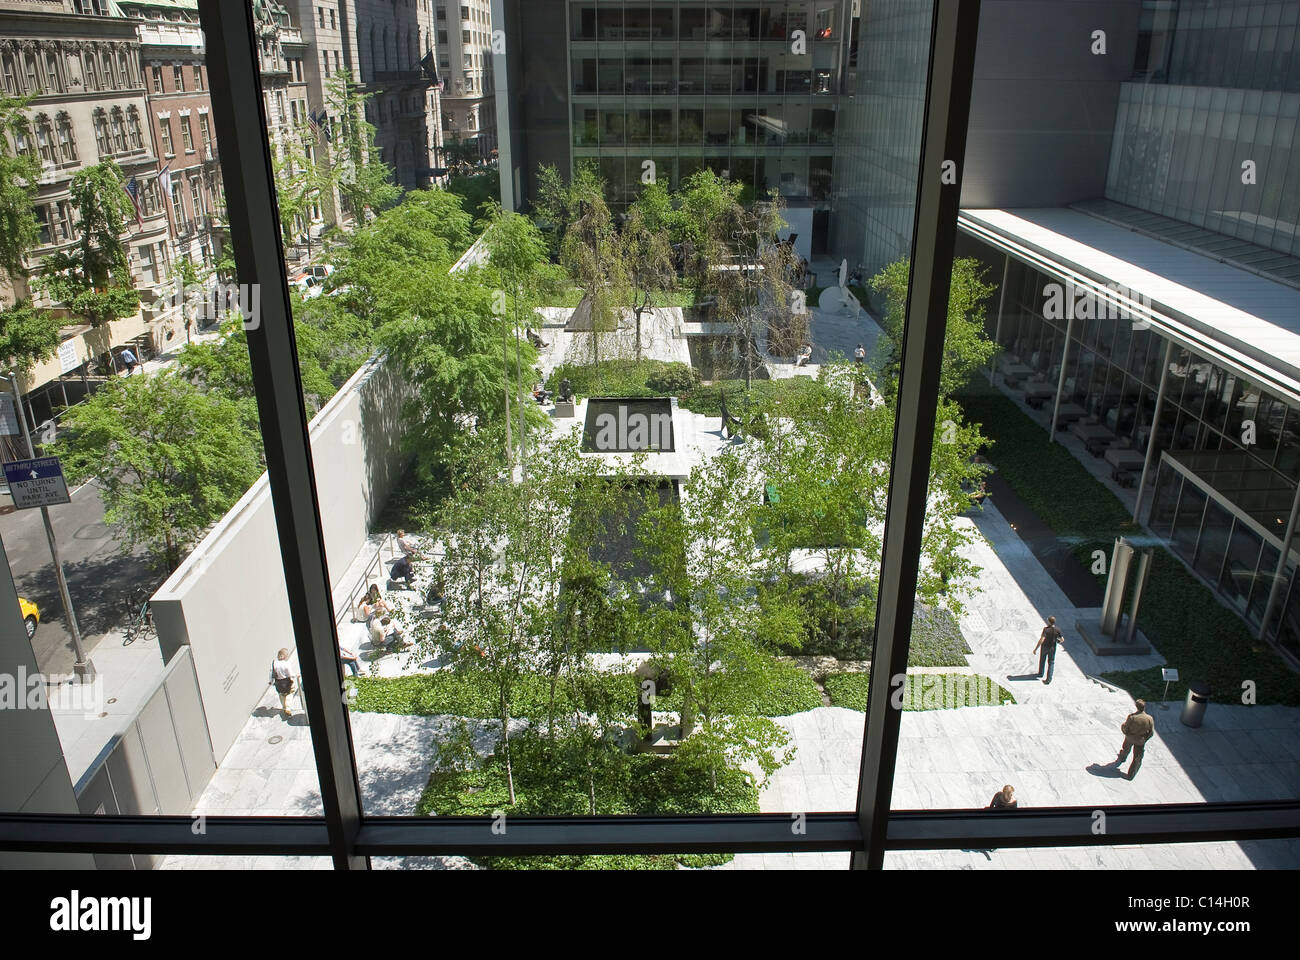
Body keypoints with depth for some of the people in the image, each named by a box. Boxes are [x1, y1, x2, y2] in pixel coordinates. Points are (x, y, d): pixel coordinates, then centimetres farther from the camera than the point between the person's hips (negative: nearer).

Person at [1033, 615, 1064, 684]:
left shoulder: (1046, 629, -23)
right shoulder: (1057, 630, -12)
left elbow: (1041, 640, -28)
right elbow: (1062, 640, -2)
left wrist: (1036, 648, -23)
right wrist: (1059, 641, 22)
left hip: (1044, 647, -2)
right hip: (1052, 648, 2)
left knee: (1042, 661, 21)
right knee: (1051, 663, 11)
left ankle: (1040, 674, 40)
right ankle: (1049, 679, 6)